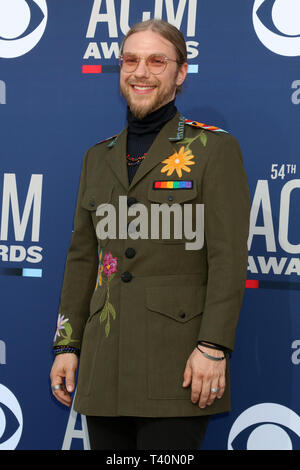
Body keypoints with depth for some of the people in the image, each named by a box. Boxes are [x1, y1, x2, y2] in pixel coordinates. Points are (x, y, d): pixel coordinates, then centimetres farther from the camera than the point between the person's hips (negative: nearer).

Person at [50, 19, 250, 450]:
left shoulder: (213, 148, 0)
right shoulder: (99, 157, 17)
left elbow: (229, 256, -7)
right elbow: (82, 258, 18)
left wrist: (213, 347, -15)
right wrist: (67, 345, 11)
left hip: (176, 366, -5)